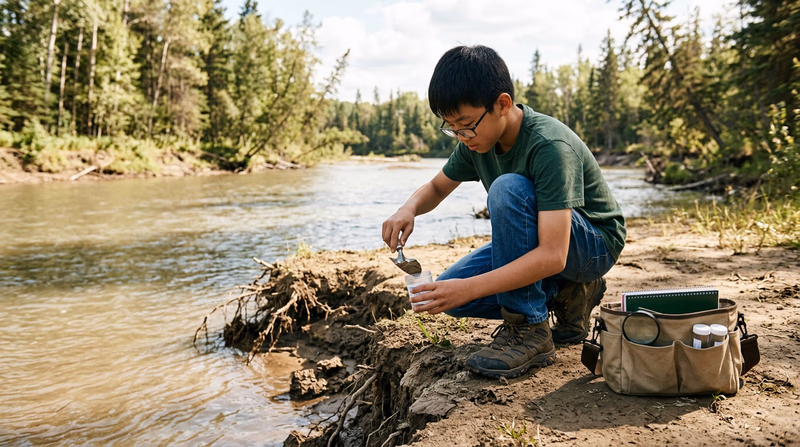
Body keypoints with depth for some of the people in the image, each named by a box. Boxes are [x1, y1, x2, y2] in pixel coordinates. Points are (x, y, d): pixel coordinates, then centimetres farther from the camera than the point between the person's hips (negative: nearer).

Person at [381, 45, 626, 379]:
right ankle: (566, 295, 4)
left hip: (595, 245, -7)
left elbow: (552, 256, -38)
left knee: (508, 187, -34)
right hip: (539, 239, 8)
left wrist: (469, 288, -43)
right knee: (447, 293, -9)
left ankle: (528, 330, -24)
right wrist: (410, 208, -18)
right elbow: (437, 188, 6)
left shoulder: (549, 145, -32)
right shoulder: (477, 141, -9)